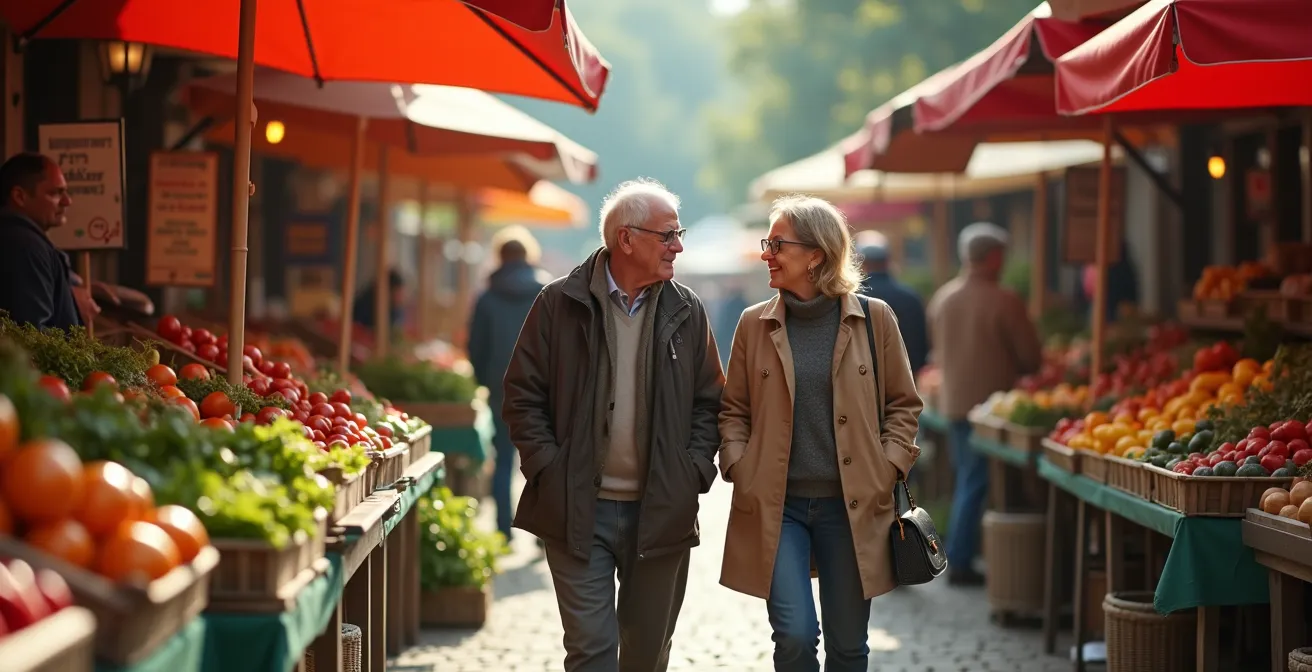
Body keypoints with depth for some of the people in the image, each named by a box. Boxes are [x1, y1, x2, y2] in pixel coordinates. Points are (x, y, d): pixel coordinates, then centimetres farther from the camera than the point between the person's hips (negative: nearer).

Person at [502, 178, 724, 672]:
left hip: (662, 512, 3)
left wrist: (694, 471, -2)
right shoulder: (560, 303, -3)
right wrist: (548, 470, -8)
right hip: (578, 509, -3)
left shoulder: (687, 312, 5)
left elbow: (709, 401, 10)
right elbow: (523, 395, 0)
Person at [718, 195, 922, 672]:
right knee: (795, 634, -13)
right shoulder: (755, 324, 3)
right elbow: (733, 409, 11)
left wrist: (889, 469, -3)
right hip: (774, 504, 0)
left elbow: (903, 404, 8)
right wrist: (739, 468, -3)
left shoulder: (874, 318, 0)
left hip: (852, 505, 0)